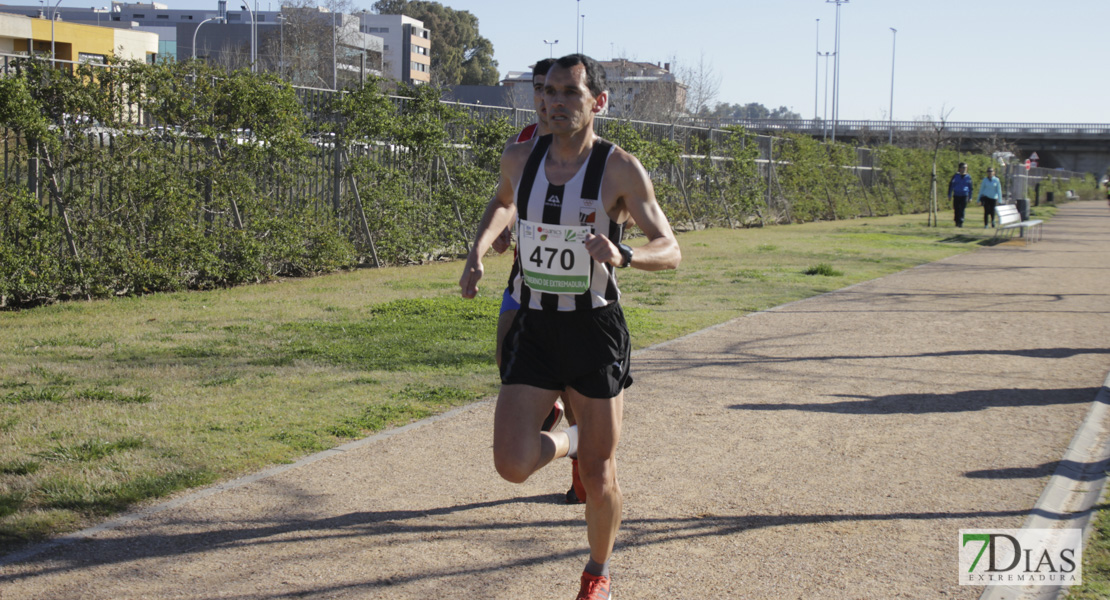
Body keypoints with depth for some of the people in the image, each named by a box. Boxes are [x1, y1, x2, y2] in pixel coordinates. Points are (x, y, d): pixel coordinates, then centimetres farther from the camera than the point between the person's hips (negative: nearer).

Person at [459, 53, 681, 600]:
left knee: (599, 477, 6)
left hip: (595, 330, -3)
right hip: (533, 329, 3)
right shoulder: (519, 159, 0)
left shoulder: (621, 170, -12)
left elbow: (670, 252, -13)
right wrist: (477, 252, 8)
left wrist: (624, 257, -34)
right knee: (512, 466, -12)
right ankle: (567, 442, 23)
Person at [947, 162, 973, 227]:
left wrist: (970, 197, 11)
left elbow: (970, 188, 12)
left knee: (962, 209, -10)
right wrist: (949, 195, 6)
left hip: (964, 196, -1)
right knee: (956, 209, 4)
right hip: (956, 195, 1)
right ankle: (957, 222, 20)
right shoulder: (955, 176, 4)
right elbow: (951, 185, 9)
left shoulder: (968, 177, 6)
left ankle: (961, 222, -11)